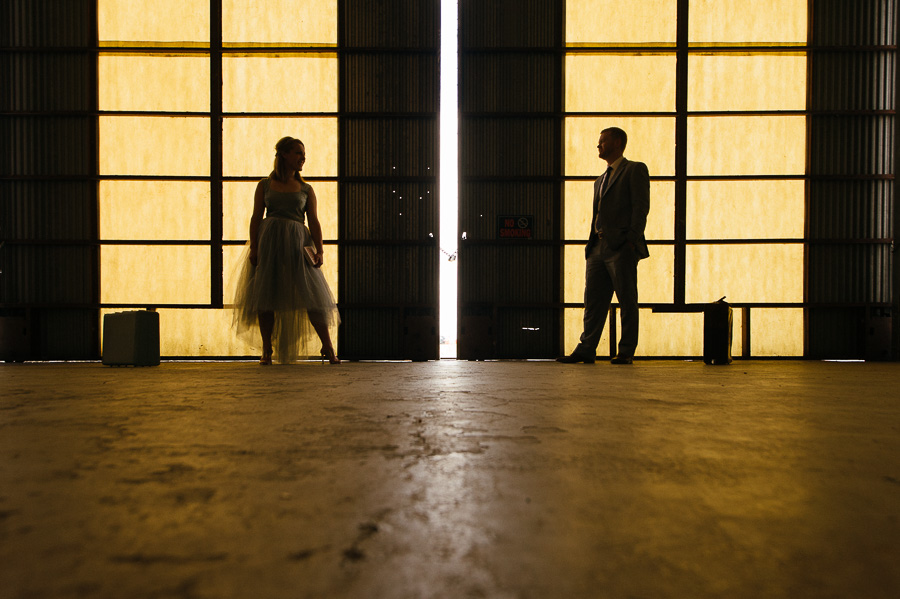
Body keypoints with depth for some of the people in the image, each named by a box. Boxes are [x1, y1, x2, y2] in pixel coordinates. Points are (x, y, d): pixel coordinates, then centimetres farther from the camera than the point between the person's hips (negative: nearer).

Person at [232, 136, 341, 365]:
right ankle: (267, 350, 10)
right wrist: (253, 248, -5)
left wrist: (319, 250, -8)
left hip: (297, 243, 0)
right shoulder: (265, 185, 11)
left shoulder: (306, 189, 13)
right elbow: (256, 217, 7)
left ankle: (328, 347, -3)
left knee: (313, 295, -8)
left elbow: (314, 221, 6)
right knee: (265, 294, -1)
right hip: (269, 242, 0)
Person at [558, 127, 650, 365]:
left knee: (627, 301, -1)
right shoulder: (601, 180, 25)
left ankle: (626, 352, 5)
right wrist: (591, 244, 11)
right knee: (593, 300, 5)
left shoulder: (635, 170, 3)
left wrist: (631, 240, -16)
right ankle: (586, 349, 8)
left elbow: (641, 206, -7)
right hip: (598, 247, 7)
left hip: (621, 247, -7)